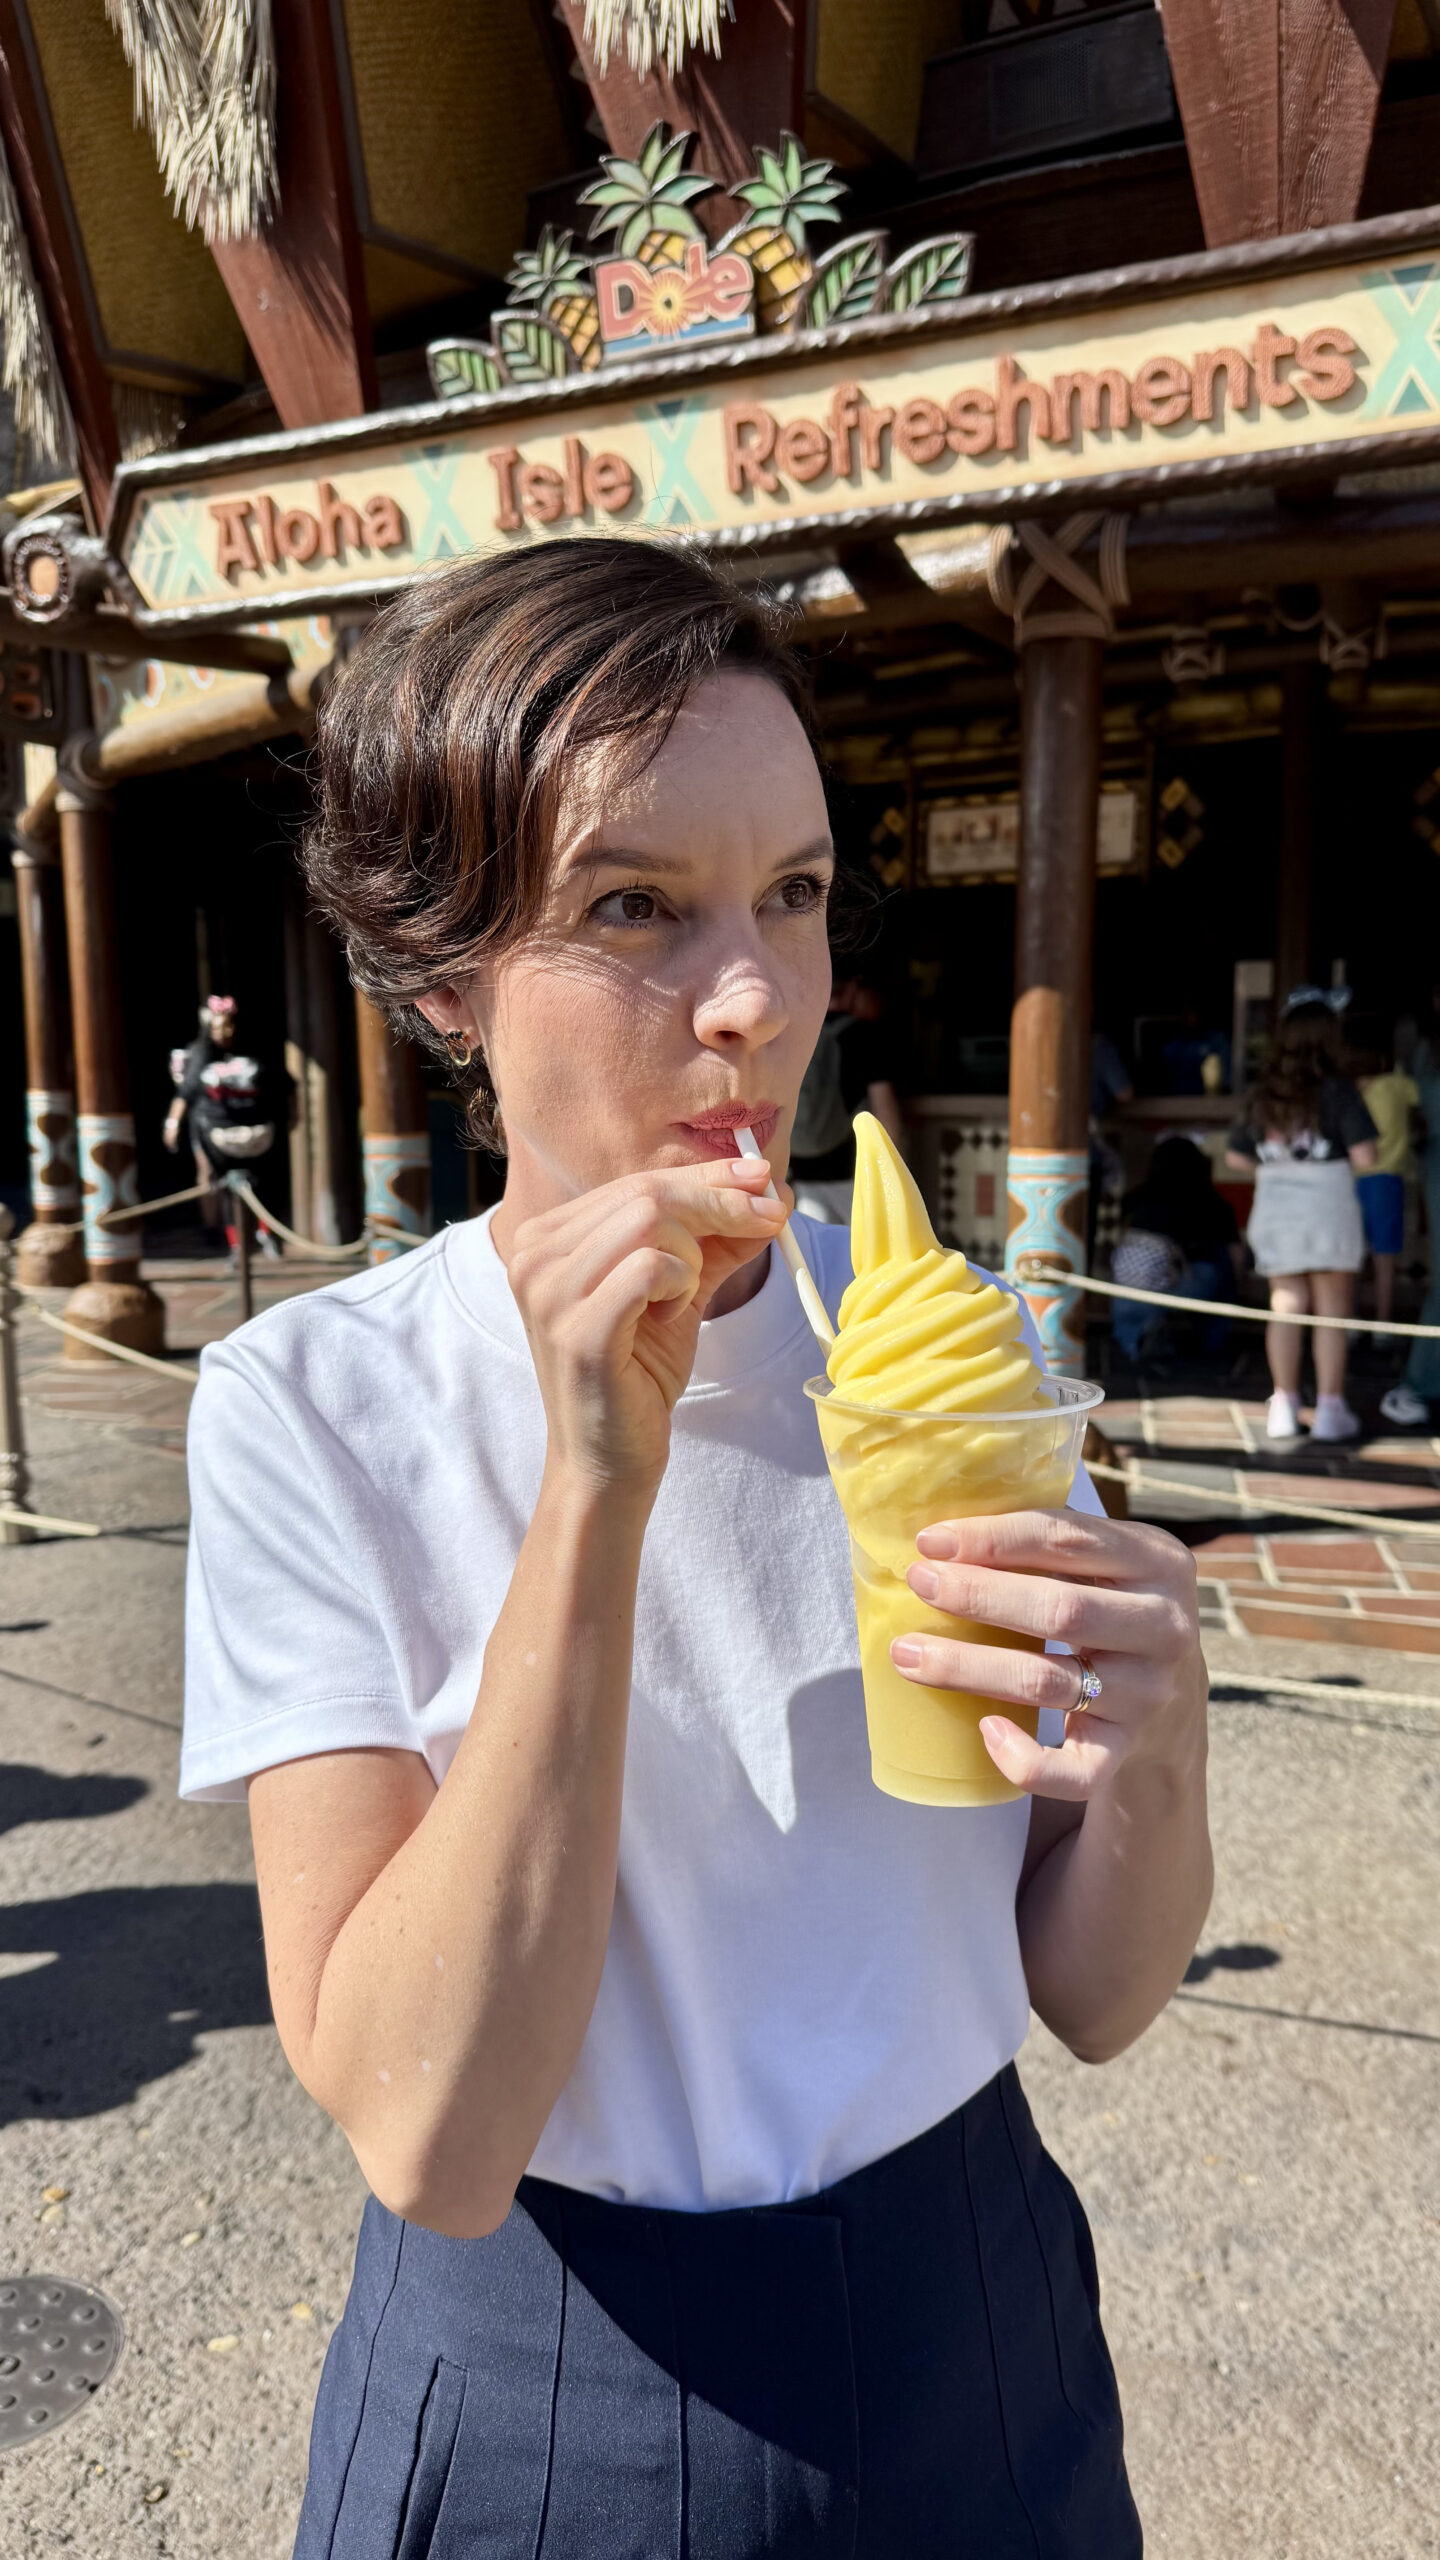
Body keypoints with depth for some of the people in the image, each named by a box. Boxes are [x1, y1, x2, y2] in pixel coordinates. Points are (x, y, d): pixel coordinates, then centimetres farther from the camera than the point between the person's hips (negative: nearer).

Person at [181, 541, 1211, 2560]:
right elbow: (429, 2138, -24)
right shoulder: (314, 1408, -18)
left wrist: (1152, 1759, -27)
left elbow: (1094, 1998, -6)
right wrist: (597, 1484, -32)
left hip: (969, 2348, 3)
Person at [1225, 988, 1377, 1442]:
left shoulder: (1264, 1094, 5)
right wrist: (1336, 1159, 6)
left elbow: (1236, 1157, 9)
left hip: (1273, 1212, 4)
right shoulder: (1337, 1090, -9)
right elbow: (1363, 1157, -15)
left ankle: (1284, 1407, 12)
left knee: (1285, 1309, 10)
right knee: (1332, 1311, 4)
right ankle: (1329, 1409, 6)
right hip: (1328, 1209, -4)